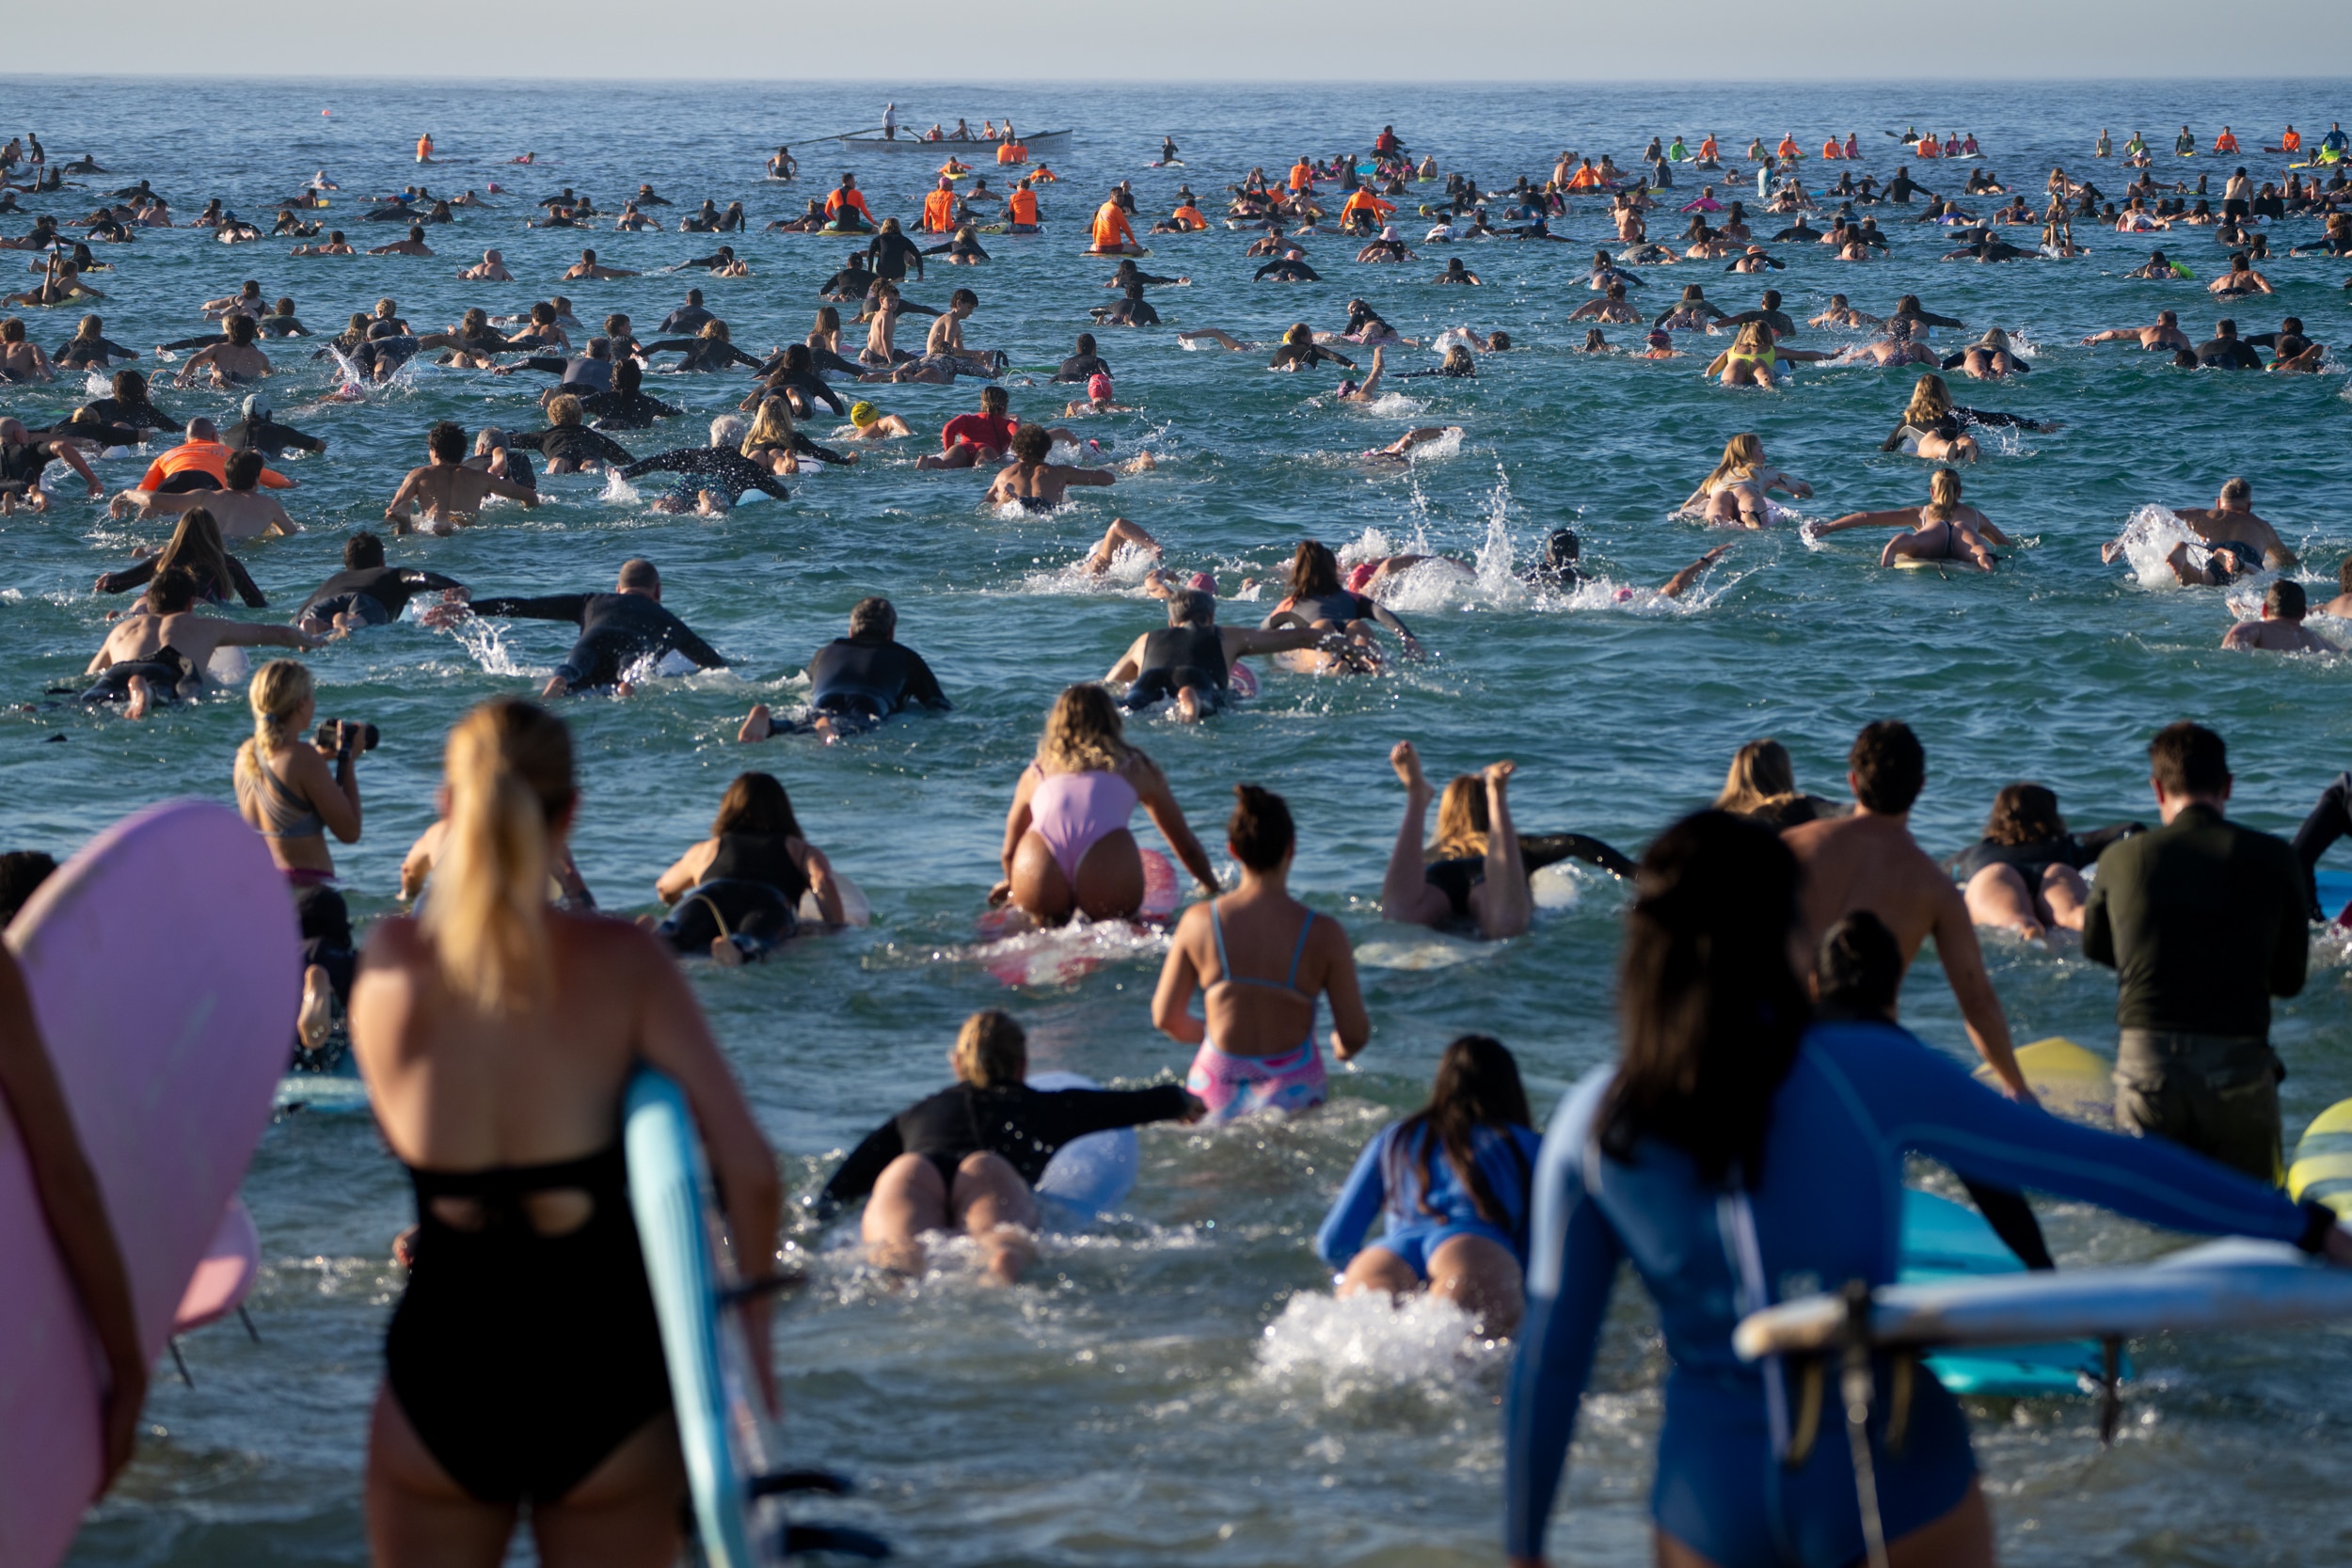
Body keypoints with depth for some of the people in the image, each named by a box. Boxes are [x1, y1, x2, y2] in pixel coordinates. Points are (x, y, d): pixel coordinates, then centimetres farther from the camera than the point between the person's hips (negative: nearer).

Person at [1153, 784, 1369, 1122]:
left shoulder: (1198, 922, 0)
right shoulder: (1323, 934, -5)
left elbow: (1165, 1018, 9)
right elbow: (1355, 1034, -1)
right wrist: (1340, 1049, 23)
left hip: (1217, 1094, 2)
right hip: (1292, 1091, -2)